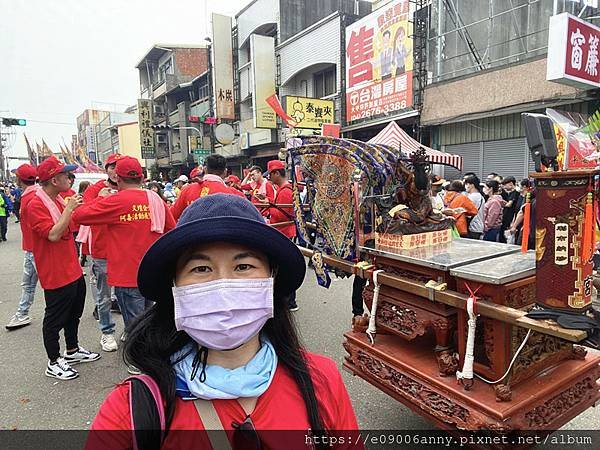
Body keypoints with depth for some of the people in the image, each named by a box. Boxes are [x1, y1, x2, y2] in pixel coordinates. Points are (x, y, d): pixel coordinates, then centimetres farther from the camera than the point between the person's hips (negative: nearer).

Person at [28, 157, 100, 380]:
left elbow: (72, 225, 19)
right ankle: (54, 363, 22)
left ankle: (72, 351, 39)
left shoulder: (59, 200, 7)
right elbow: (53, 235, -28)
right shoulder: (36, 205, -18)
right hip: (55, 274, -9)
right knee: (55, 319, 6)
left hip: (73, 269, 9)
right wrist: (69, 208, -25)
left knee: (74, 313, 21)